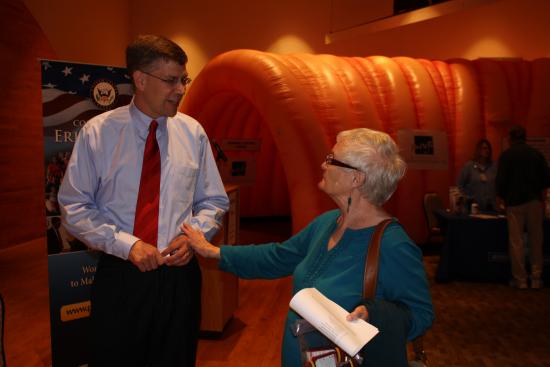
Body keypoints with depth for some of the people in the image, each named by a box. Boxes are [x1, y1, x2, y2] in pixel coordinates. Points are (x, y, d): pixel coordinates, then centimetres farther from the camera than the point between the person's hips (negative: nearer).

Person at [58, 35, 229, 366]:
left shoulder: (192, 131, 0)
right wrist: (127, 244, -16)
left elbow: (214, 201, 8)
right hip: (120, 274, -1)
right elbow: (74, 208, -5)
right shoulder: (98, 132, -6)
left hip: (179, 272, 2)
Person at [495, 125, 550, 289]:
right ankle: (536, 279, 14)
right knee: (536, 240, 10)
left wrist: (501, 196, 7)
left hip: (515, 202, -3)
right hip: (535, 201, 3)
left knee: (516, 242, 3)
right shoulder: (536, 153, 5)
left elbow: (501, 179, -9)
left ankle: (520, 279, 6)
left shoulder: (506, 155, -3)